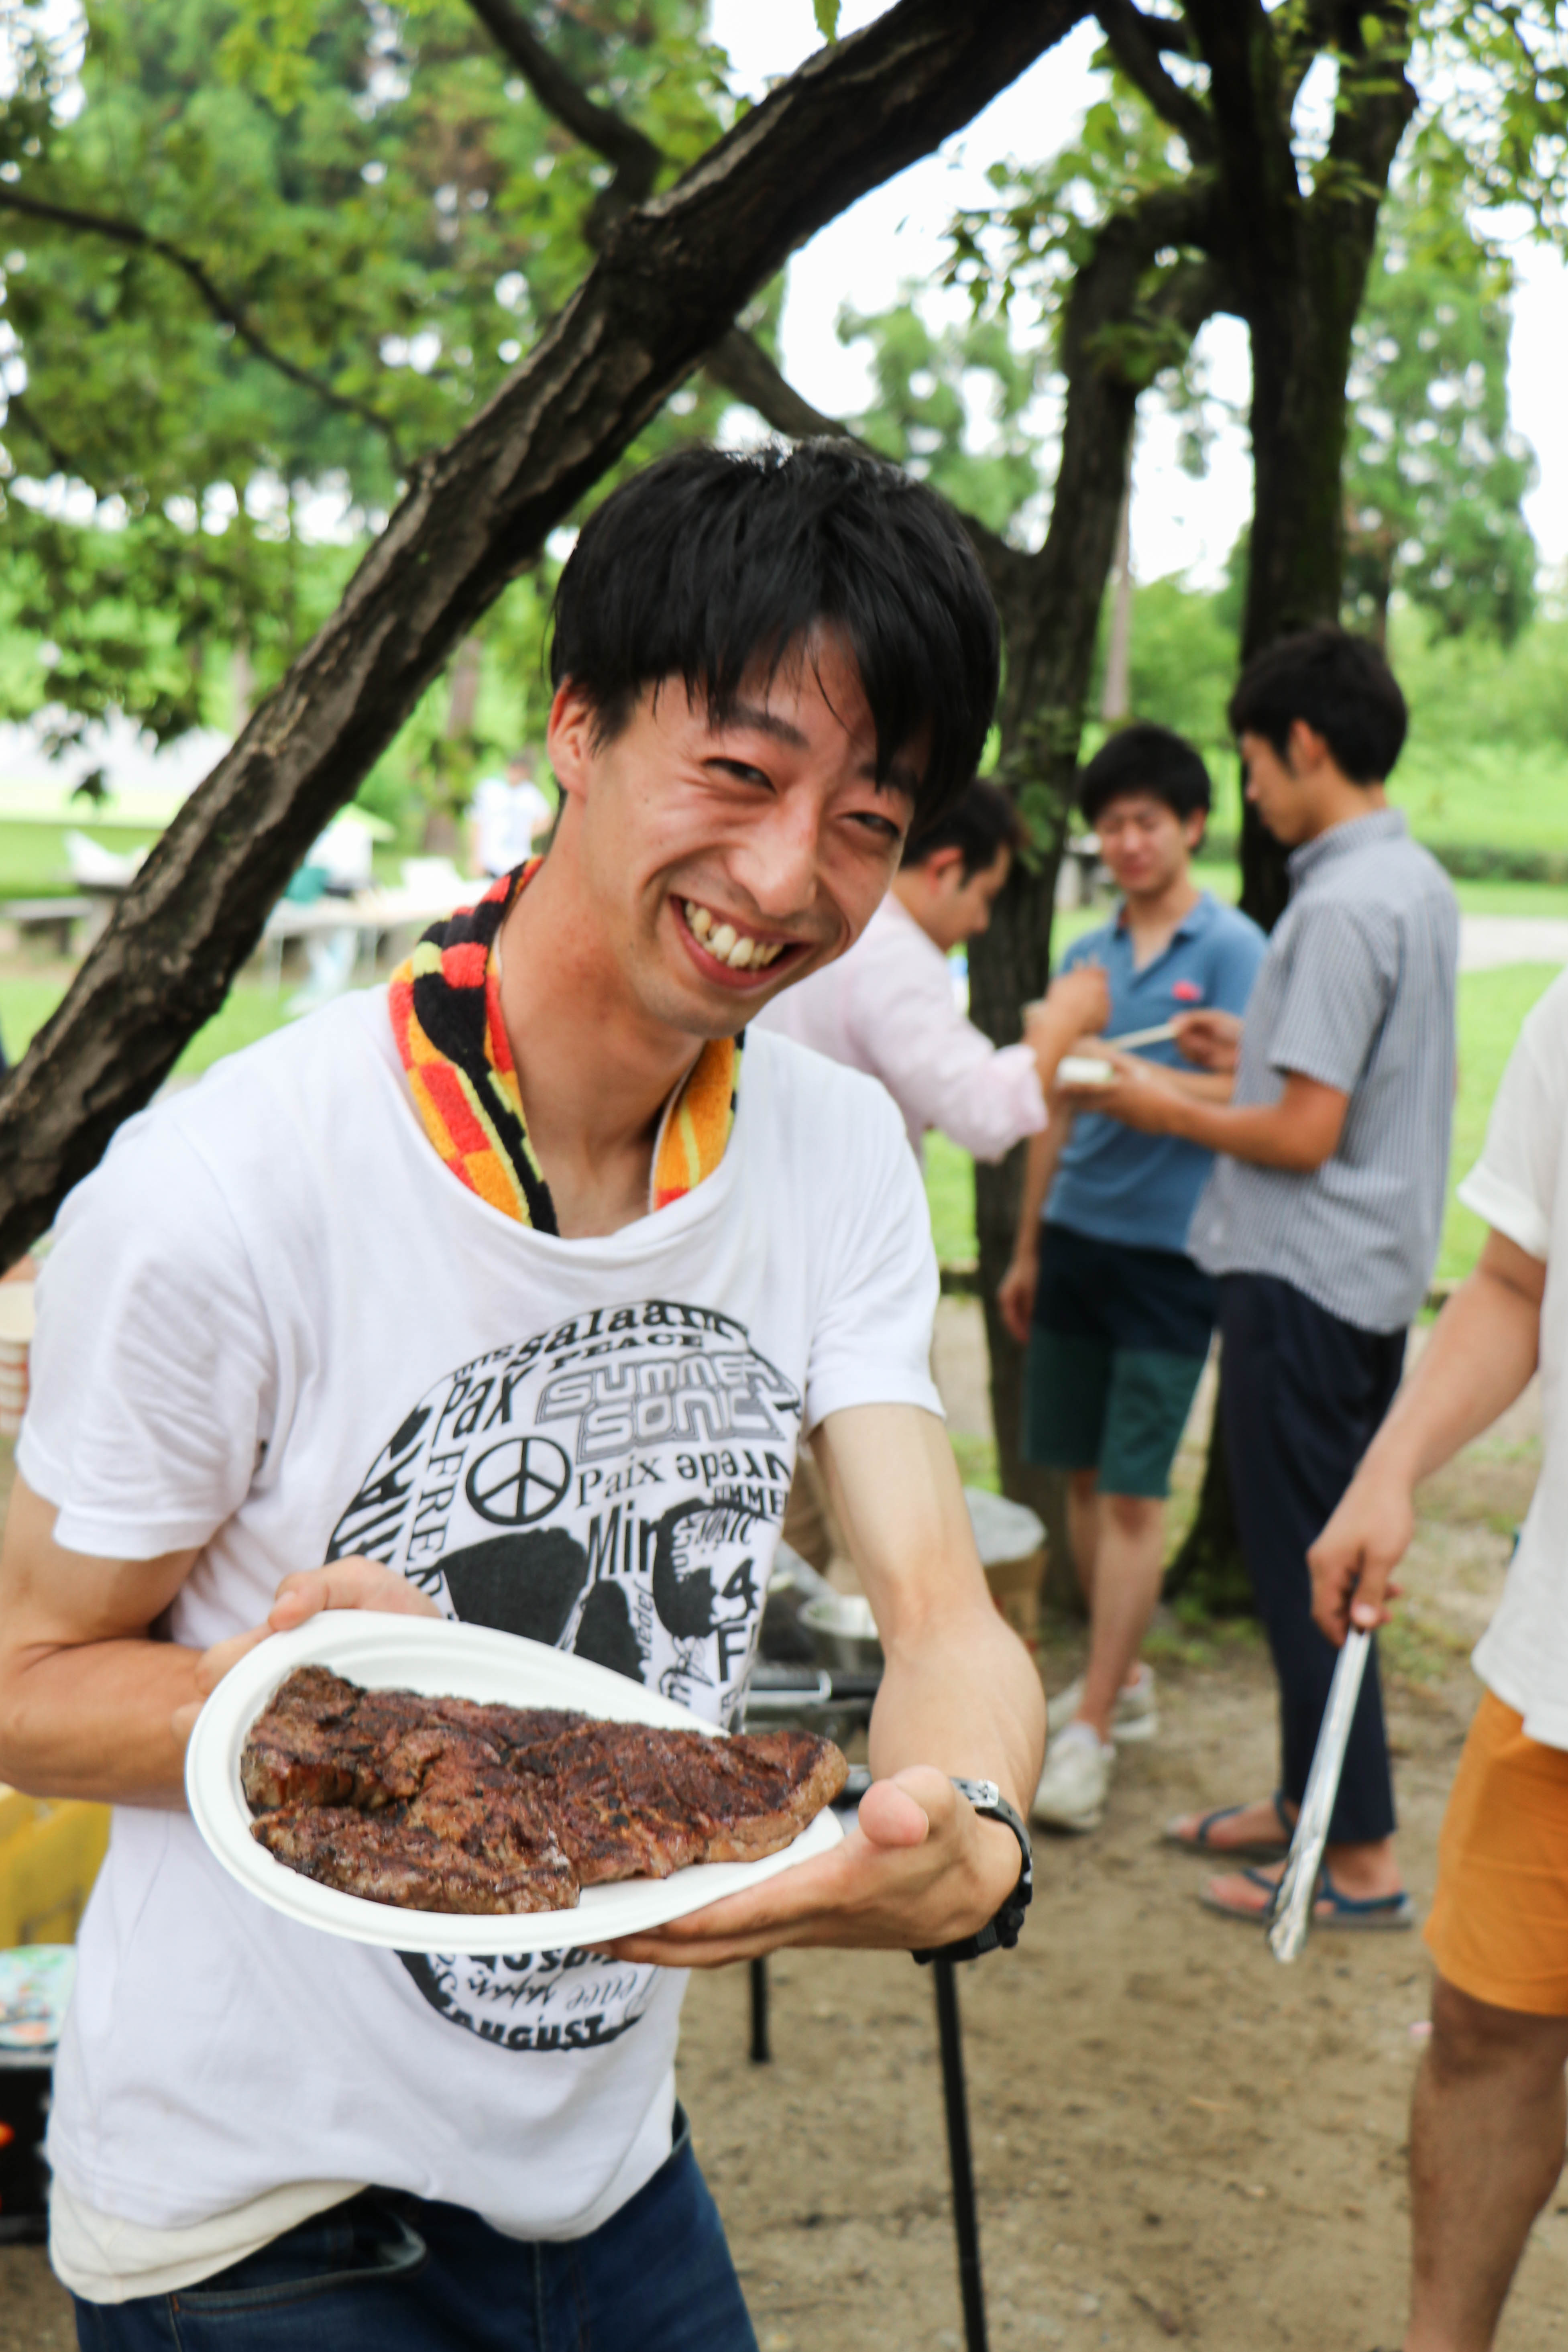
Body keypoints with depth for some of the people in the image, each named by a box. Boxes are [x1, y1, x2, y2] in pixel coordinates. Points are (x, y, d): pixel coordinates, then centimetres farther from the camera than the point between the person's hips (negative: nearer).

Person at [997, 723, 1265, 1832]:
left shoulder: (1233, 949, -4)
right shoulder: (1086, 956, 14)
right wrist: (1027, 1249, 21)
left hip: (1169, 1252, -6)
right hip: (1077, 1237, 6)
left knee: (1135, 1491, -5)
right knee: (1082, 1475, 10)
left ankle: (1090, 1731, -1)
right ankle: (1124, 1678, 27)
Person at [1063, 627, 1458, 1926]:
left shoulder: (1342, 904, -20)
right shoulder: (1422, 884, 10)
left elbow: (1306, 1135, -22)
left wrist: (1168, 1109, -7)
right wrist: (1259, 1052, 17)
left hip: (1305, 1275, -10)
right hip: (1377, 1271, 10)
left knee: (1303, 1562, -1)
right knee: (1324, 1551, 18)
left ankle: (1361, 1858, 8)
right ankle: (1310, 1799, 30)